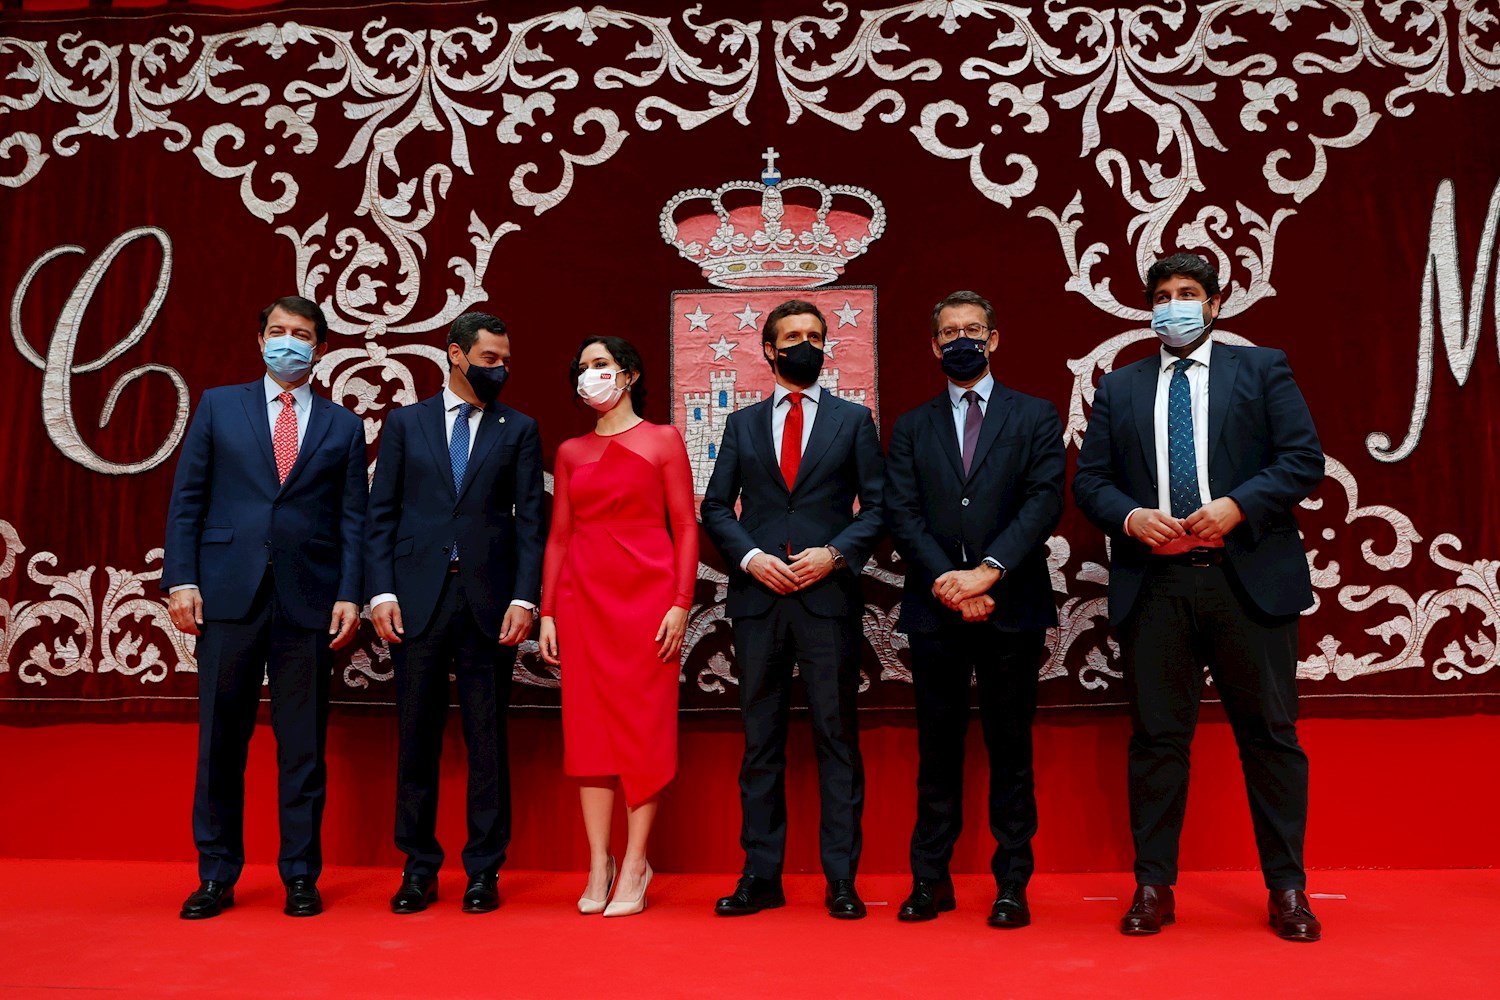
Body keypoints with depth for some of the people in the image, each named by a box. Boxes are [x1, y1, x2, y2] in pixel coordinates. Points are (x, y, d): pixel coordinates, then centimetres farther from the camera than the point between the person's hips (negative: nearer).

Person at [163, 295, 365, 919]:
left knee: (303, 744, 5)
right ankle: (216, 876, 18)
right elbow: (186, 500, 7)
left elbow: (352, 520, 6)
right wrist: (181, 580, -3)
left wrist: (349, 595, -4)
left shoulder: (343, 426, 12)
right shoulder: (218, 406, 12)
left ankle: (301, 876, 15)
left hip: (309, 600, 0)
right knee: (220, 738, 5)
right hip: (228, 593, 0)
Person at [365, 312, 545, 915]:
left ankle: (484, 870, 15)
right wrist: (381, 592, -3)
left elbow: (530, 520, 3)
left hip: (488, 601, 0)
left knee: (487, 740, 4)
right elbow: (381, 514, 7)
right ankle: (419, 868, 19)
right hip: (418, 598, 1)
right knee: (417, 737, 6)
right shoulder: (406, 423, 11)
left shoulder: (519, 430, 9)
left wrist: (524, 597, -7)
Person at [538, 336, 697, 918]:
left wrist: (681, 604, -9)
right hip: (583, 599, 3)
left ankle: (634, 866, 8)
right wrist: (547, 612, 5)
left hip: (646, 598, -3)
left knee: (644, 727, -1)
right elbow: (559, 536, 13)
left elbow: (685, 528, 1)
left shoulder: (663, 441, 6)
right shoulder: (570, 452, 15)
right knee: (588, 728, 3)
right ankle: (598, 868, 11)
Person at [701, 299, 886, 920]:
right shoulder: (742, 425, 14)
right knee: (760, 741, 6)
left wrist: (834, 554, -10)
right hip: (758, 598, 2)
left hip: (829, 597, -1)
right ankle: (761, 876, 15)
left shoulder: (854, 420, 10)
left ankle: (841, 880, 10)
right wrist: (750, 557, -6)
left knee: (837, 739, 2)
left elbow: (876, 506, 4)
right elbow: (715, 508, 10)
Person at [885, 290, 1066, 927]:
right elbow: (902, 515, 2)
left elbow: (1045, 502, -4)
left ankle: (1012, 884, 13)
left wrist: (987, 571, -15)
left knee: (1010, 749, 5)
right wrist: (948, 582, -12)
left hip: (1012, 605, -1)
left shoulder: (1036, 417, 9)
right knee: (937, 750, 7)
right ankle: (931, 879, 16)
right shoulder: (911, 428, 13)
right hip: (934, 610, 2)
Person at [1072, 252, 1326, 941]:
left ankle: (1288, 890, 17)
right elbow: (1089, 479, 9)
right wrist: (1131, 517, -10)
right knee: (1157, 736, 5)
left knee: (1270, 733, 4)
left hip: (1249, 578, -1)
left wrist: (1236, 506, -14)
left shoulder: (1262, 368, 11)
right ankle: (1153, 886, 15)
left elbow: (1304, 459, 1)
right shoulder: (1119, 387, 16)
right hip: (1153, 584, 1)